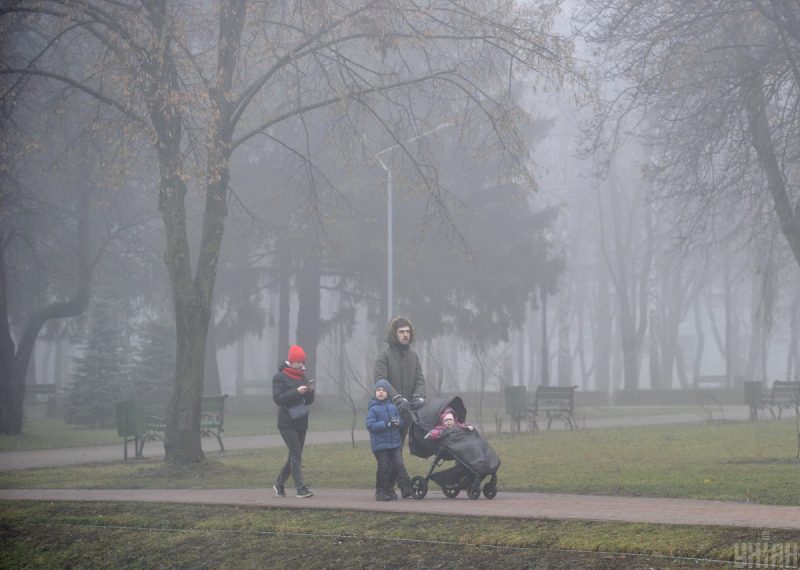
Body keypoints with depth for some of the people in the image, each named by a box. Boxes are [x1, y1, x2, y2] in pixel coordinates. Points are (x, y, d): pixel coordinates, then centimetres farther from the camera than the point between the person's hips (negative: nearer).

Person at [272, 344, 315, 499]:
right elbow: (277, 398, -16)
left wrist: (310, 391, -7)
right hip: (287, 423, -7)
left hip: (301, 422, 7)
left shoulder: (302, 377, 14)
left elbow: (309, 401, 15)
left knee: (294, 456, 11)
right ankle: (301, 489, -16)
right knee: (296, 455, -13)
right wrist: (296, 392, -23)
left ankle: (279, 484, 25)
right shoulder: (280, 377, -5)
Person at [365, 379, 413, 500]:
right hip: (380, 444, -4)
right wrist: (387, 424, -22)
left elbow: (402, 422, 14)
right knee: (384, 468, -2)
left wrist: (398, 422, -12)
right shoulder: (373, 408, -5)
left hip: (395, 442, 4)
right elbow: (370, 425, -14)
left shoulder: (393, 406, 10)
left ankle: (406, 488, -2)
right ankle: (381, 492, 10)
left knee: (399, 465, -2)